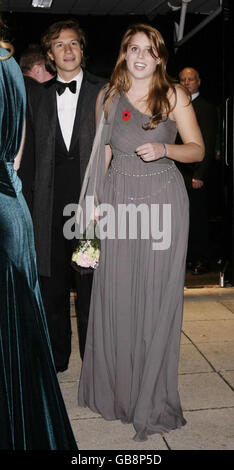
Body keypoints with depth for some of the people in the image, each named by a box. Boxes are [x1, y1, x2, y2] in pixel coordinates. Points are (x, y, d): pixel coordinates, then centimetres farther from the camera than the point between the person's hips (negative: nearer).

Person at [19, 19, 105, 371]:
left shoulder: (103, 92, 5)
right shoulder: (38, 98, 14)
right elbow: (25, 151, 17)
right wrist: (33, 186, 6)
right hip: (51, 203, 3)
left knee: (91, 283, 3)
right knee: (53, 284, 10)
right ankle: (56, 357, 25)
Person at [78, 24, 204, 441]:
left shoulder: (174, 96, 2)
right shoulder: (108, 97, 10)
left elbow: (197, 149, 1)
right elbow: (101, 153, 15)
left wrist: (163, 149, -17)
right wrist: (96, 200, 7)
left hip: (163, 200, -2)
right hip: (120, 199, 3)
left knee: (157, 296, 0)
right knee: (115, 294, 3)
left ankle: (152, 399, 15)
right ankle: (117, 386, 22)